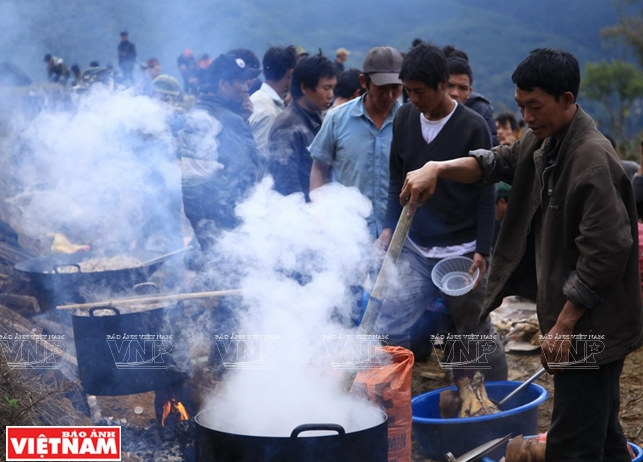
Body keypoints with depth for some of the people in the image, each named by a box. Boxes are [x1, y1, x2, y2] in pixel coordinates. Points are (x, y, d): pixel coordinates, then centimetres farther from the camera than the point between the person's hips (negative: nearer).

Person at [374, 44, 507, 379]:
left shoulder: (473, 126, -9)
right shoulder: (404, 118, 3)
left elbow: (485, 194, -6)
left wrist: (482, 250, -11)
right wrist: (389, 227, 4)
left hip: (461, 251, -3)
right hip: (414, 249, 4)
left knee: (476, 333, 7)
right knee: (388, 330, -4)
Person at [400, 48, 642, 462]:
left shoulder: (593, 159, -22)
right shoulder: (543, 140, 6)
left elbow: (604, 253, -24)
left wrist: (565, 323, -21)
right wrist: (439, 168, -7)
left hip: (590, 327, -10)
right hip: (567, 314, 10)